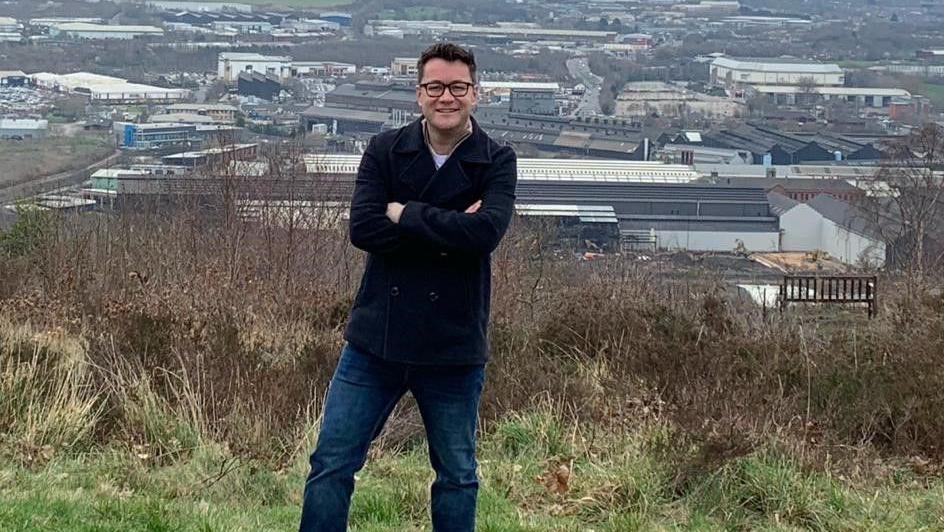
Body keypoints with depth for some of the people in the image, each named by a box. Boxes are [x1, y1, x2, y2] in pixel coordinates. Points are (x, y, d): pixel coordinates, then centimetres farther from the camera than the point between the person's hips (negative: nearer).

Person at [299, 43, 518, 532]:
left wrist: (404, 213, -15)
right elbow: (362, 229, -13)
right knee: (331, 465, 3)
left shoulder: (497, 162, -3)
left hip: (454, 347, -1)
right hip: (376, 339, 1)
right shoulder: (385, 151, 0)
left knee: (457, 477, 13)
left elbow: (485, 231, -22)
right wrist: (445, 232, -17)